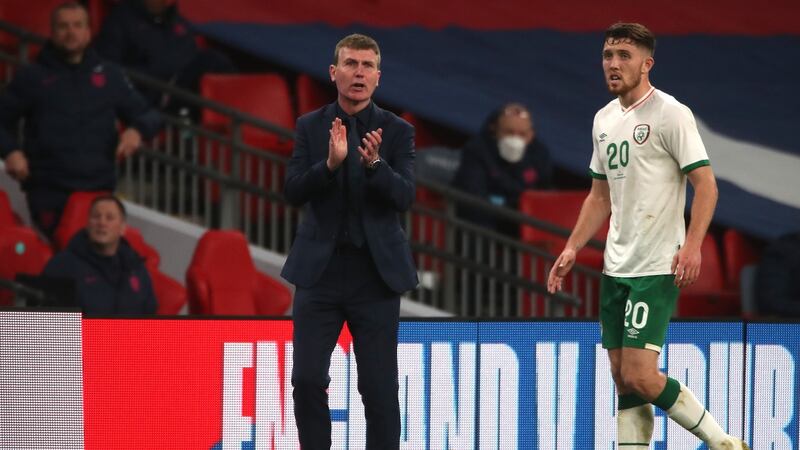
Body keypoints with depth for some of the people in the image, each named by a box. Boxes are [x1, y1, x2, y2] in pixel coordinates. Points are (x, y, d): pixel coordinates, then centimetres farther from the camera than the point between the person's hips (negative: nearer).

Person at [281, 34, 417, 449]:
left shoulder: (397, 131, 1)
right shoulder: (310, 127, 4)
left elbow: (404, 197, -10)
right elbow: (294, 192, -6)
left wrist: (375, 163, -28)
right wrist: (331, 163, -23)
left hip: (375, 272, -1)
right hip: (320, 270, 1)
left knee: (379, 387, -1)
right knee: (307, 380, -3)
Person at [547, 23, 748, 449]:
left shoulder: (670, 114, -9)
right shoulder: (604, 119, 14)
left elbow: (705, 183, -13)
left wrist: (692, 245, -24)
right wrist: (572, 248, 14)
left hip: (656, 267, -8)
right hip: (615, 267, 8)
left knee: (640, 377, -15)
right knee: (623, 380, 6)